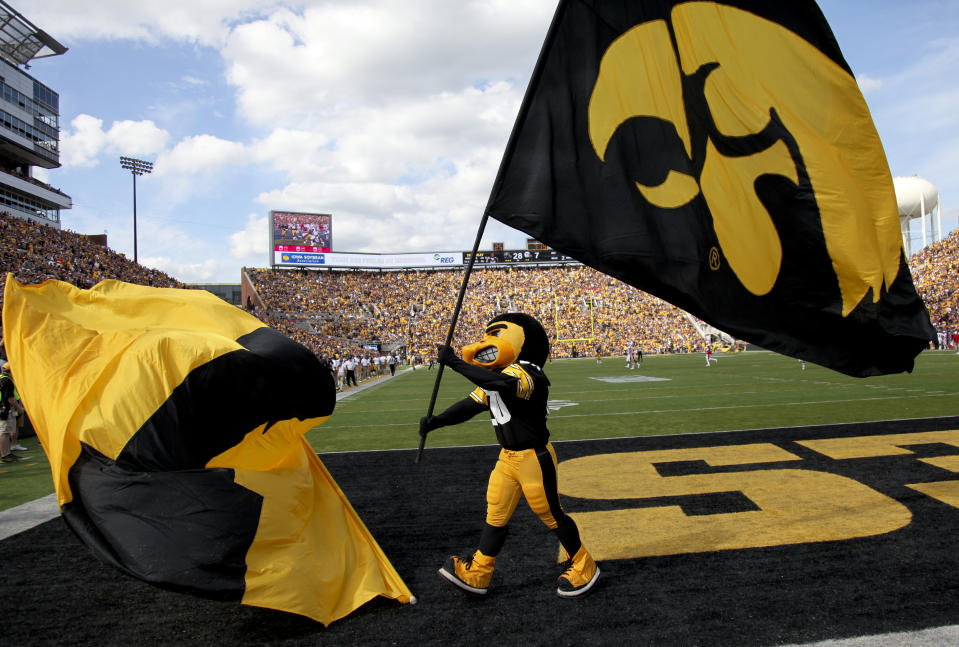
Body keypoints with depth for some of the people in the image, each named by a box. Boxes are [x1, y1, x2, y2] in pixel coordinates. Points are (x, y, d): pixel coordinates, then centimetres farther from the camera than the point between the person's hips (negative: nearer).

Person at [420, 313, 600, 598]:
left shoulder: (526, 373, -26)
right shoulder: (494, 377, 6)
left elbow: (501, 384, -47)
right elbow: (471, 404, 7)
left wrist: (454, 361, -43)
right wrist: (436, 421, -6)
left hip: (534, 458, -8)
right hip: (508, 457, 8)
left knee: (551, 515, 8)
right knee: (496, 514, 15)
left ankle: (584, 568, 29)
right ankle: (477, 574, 29)